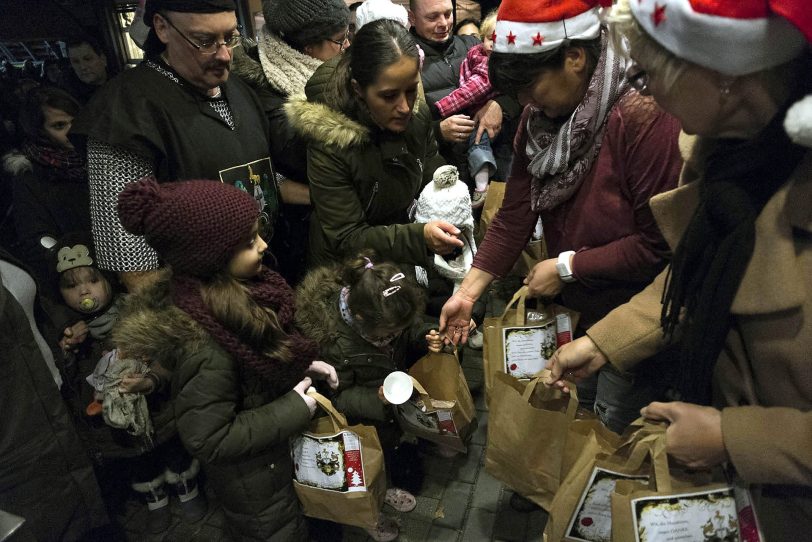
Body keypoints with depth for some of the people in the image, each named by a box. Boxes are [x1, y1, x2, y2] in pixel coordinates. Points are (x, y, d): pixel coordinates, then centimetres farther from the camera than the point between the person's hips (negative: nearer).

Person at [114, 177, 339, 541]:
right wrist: (294, 409, -26)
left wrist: (302, 366, -6)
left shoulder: (233, 290, -15)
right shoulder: (204, 347, -39)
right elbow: (208, 440, -29)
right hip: (250, 478, -7)